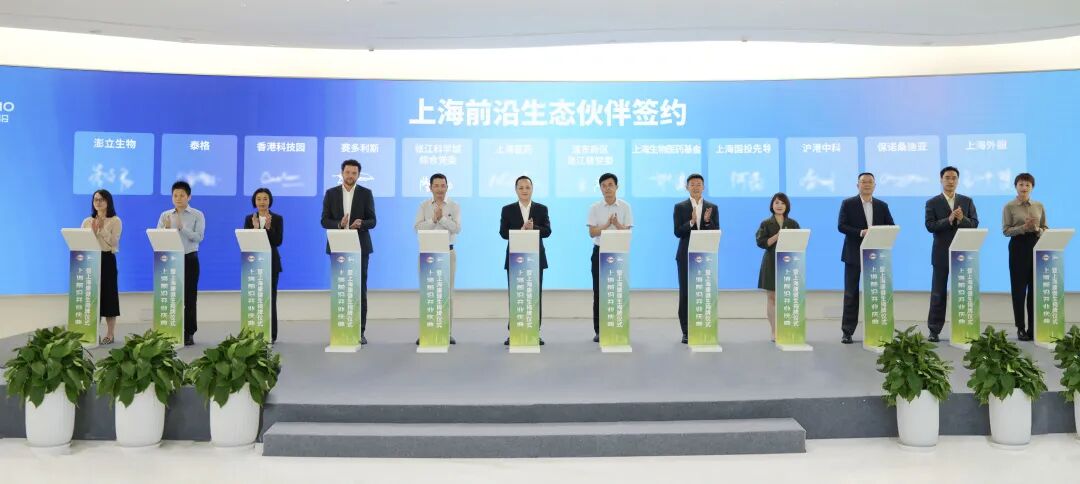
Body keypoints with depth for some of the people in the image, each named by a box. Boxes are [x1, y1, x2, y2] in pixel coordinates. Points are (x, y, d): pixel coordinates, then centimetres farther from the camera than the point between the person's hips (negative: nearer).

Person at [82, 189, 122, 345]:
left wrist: (102, 229, -15)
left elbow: (114, 242, -11)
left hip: (107, 260, -4)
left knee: (108, 294, -2)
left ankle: (110, 333, 5)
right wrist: (93, 231, -8)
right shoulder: (87, 221, 13)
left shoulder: (115, 221, 0)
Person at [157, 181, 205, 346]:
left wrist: (182, 227, -21)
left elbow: (199, 237, -12)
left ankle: (189, 334, 8)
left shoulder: (197, 215, 0)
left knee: (189, 297, 1)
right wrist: (166, 229, -16)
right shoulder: (165, 215, 8)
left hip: (190, 259, -2)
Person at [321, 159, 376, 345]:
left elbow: (372, 221, -1)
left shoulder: (366, 193, 4)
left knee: (360, 288, -1)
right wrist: (339, 224, -18)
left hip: (360, 247, -1)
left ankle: (360, 331, 5)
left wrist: (361, 223, -22)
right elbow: (325, 221, 2)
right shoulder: (331, 193, 6)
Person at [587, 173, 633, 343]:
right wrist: (606, 225, -21)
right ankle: (598, 330, 10)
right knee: (598, 291, 3)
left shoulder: (625, 207, 1)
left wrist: (617, 224, -24)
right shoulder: (595, 208, 2)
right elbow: (592, 233, -5)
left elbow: (627, 232, -5)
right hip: (599, 251, 1)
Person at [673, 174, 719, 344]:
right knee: (685, 293, 1)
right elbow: (677, 232, -4)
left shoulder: (712, 207, 8)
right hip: (686, 256, -1)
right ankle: (686, 332, 7)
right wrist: (691, 221, -20)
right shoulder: (680, 207, 4)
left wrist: (707, 221, -16)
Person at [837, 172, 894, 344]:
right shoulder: (848, 204, 2)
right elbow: (841, 226, -8)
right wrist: (861, 232, -20)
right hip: (854, 255, -3)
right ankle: (847, 332, 3)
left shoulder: (882, 206, 11)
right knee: (851, 293, -1)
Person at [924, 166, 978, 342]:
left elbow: (975, 224, 1)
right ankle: (934, 330, 5)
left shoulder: (967, 201, 9)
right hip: (942, 254, -2)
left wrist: (962, 219, -19)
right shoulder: (932, 203, 2)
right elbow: (930, 226, -9)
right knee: (938, 293, 2)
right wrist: (949, 219, -23)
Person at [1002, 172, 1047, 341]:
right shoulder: (1009, 206, -1)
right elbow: (1006, 230, -6)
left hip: (1036, 246, 3)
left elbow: (1045, 229, 10)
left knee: (1036, 288, 3)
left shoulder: (1039, 206, 9)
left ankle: (1034, 327, 11)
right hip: (1018, 247, -3)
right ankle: (1021, 328, 7)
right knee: (1019, 288, 0)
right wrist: (1023, 227, -20)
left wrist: (1037, 229, -12)